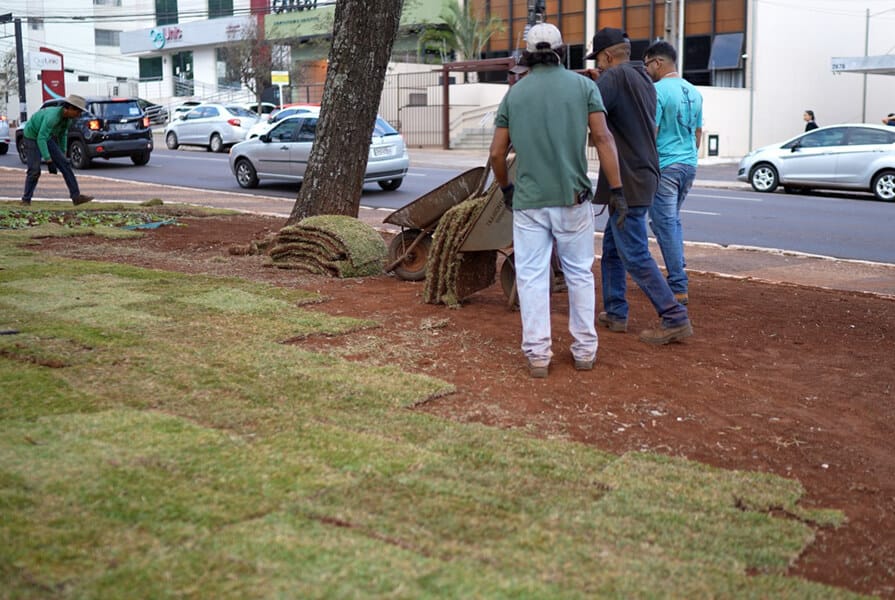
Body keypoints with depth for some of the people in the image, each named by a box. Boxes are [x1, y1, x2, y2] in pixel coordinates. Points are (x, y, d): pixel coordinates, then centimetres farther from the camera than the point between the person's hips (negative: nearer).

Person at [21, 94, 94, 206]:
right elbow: (41, 138, -34)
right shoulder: (52, 116, -33)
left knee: (64, 164, -5)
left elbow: (63, 135, 10)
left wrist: (62, 154, 16)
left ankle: (76, 196, -8)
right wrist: (47, 158, -34)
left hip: (47, 138, 7)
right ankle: (26, 200, 8)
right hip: (32, 138, -7)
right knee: (34, 171, -11)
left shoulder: (67, 117, -7)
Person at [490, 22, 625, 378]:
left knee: (532, 277, 4)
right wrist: (617, 190, -6)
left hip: (528, 201, 0)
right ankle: (584, 350, 17)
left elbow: (497, 153, 6)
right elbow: (602, 138, -7)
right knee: (579, 274, 11)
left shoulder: (514, 94, 7)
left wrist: (506, 187, 23)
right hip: (573, 198, 0)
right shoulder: (583, 86, 3)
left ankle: (537, 354, 4)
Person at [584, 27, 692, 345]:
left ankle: (674, 319, -7)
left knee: (635, 256, -8)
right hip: (642, 176, 10)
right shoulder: (643, 78, 15)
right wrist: (599, 83, 14)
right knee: (612, 247, 18)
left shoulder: (616, 76, -13)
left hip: (628, 182, -10)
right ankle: (615, 313, 24)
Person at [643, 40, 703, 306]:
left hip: (664, 166, -8)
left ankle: (679, 287, -5)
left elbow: (650, 133, -16)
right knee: (674, 220, 19)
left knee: (665, 223, -4)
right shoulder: (694, 92, 13)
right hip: (689, 165, 8)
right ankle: (678, 273, 18)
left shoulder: (658, 90, -12)